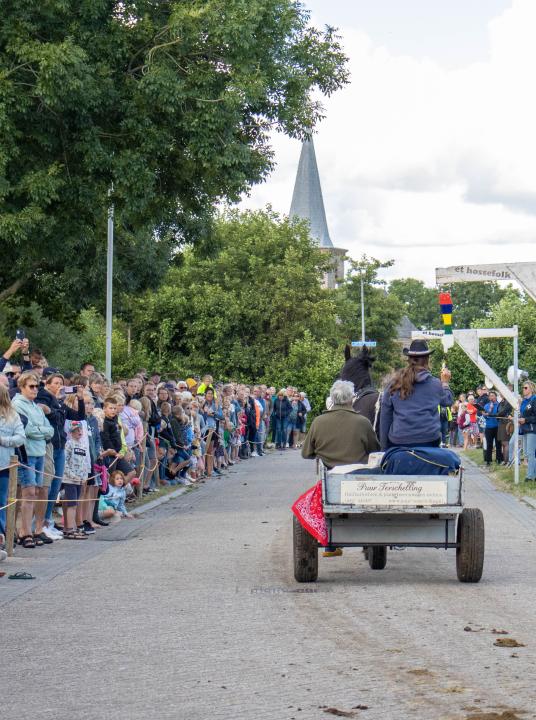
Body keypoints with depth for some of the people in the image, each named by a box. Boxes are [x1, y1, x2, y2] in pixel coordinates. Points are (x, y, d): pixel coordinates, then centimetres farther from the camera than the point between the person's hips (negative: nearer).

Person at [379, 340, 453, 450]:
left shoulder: (394, 384, 3)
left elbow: (385, 418, 6)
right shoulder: (435, 384, 0)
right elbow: (448, 401, 20)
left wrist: (385, 447, 14)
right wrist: (445, 383, 37)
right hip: (429, 440, -1)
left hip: (399, 441, 1)